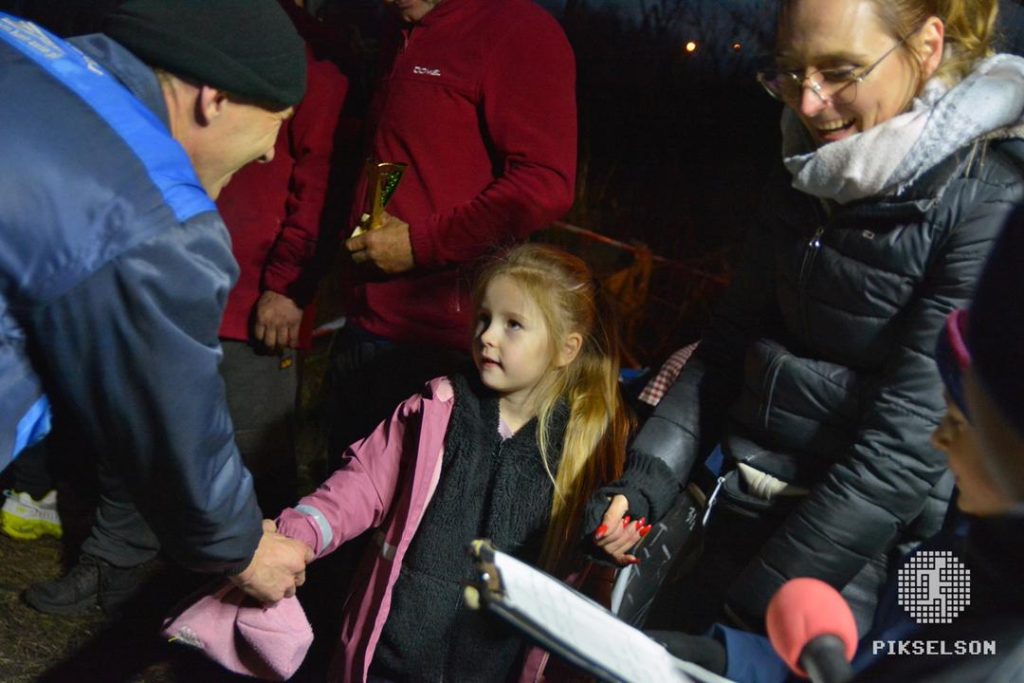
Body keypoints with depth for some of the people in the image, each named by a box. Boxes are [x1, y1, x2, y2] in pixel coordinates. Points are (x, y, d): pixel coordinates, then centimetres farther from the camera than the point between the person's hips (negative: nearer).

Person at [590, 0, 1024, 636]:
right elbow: (730, 340, 8)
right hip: (731, 510, 6)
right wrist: (643, 483, -4)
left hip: (857, 553, -5)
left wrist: (751, 608, -21)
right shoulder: (808, 176, 5)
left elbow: (908, 439, -21)